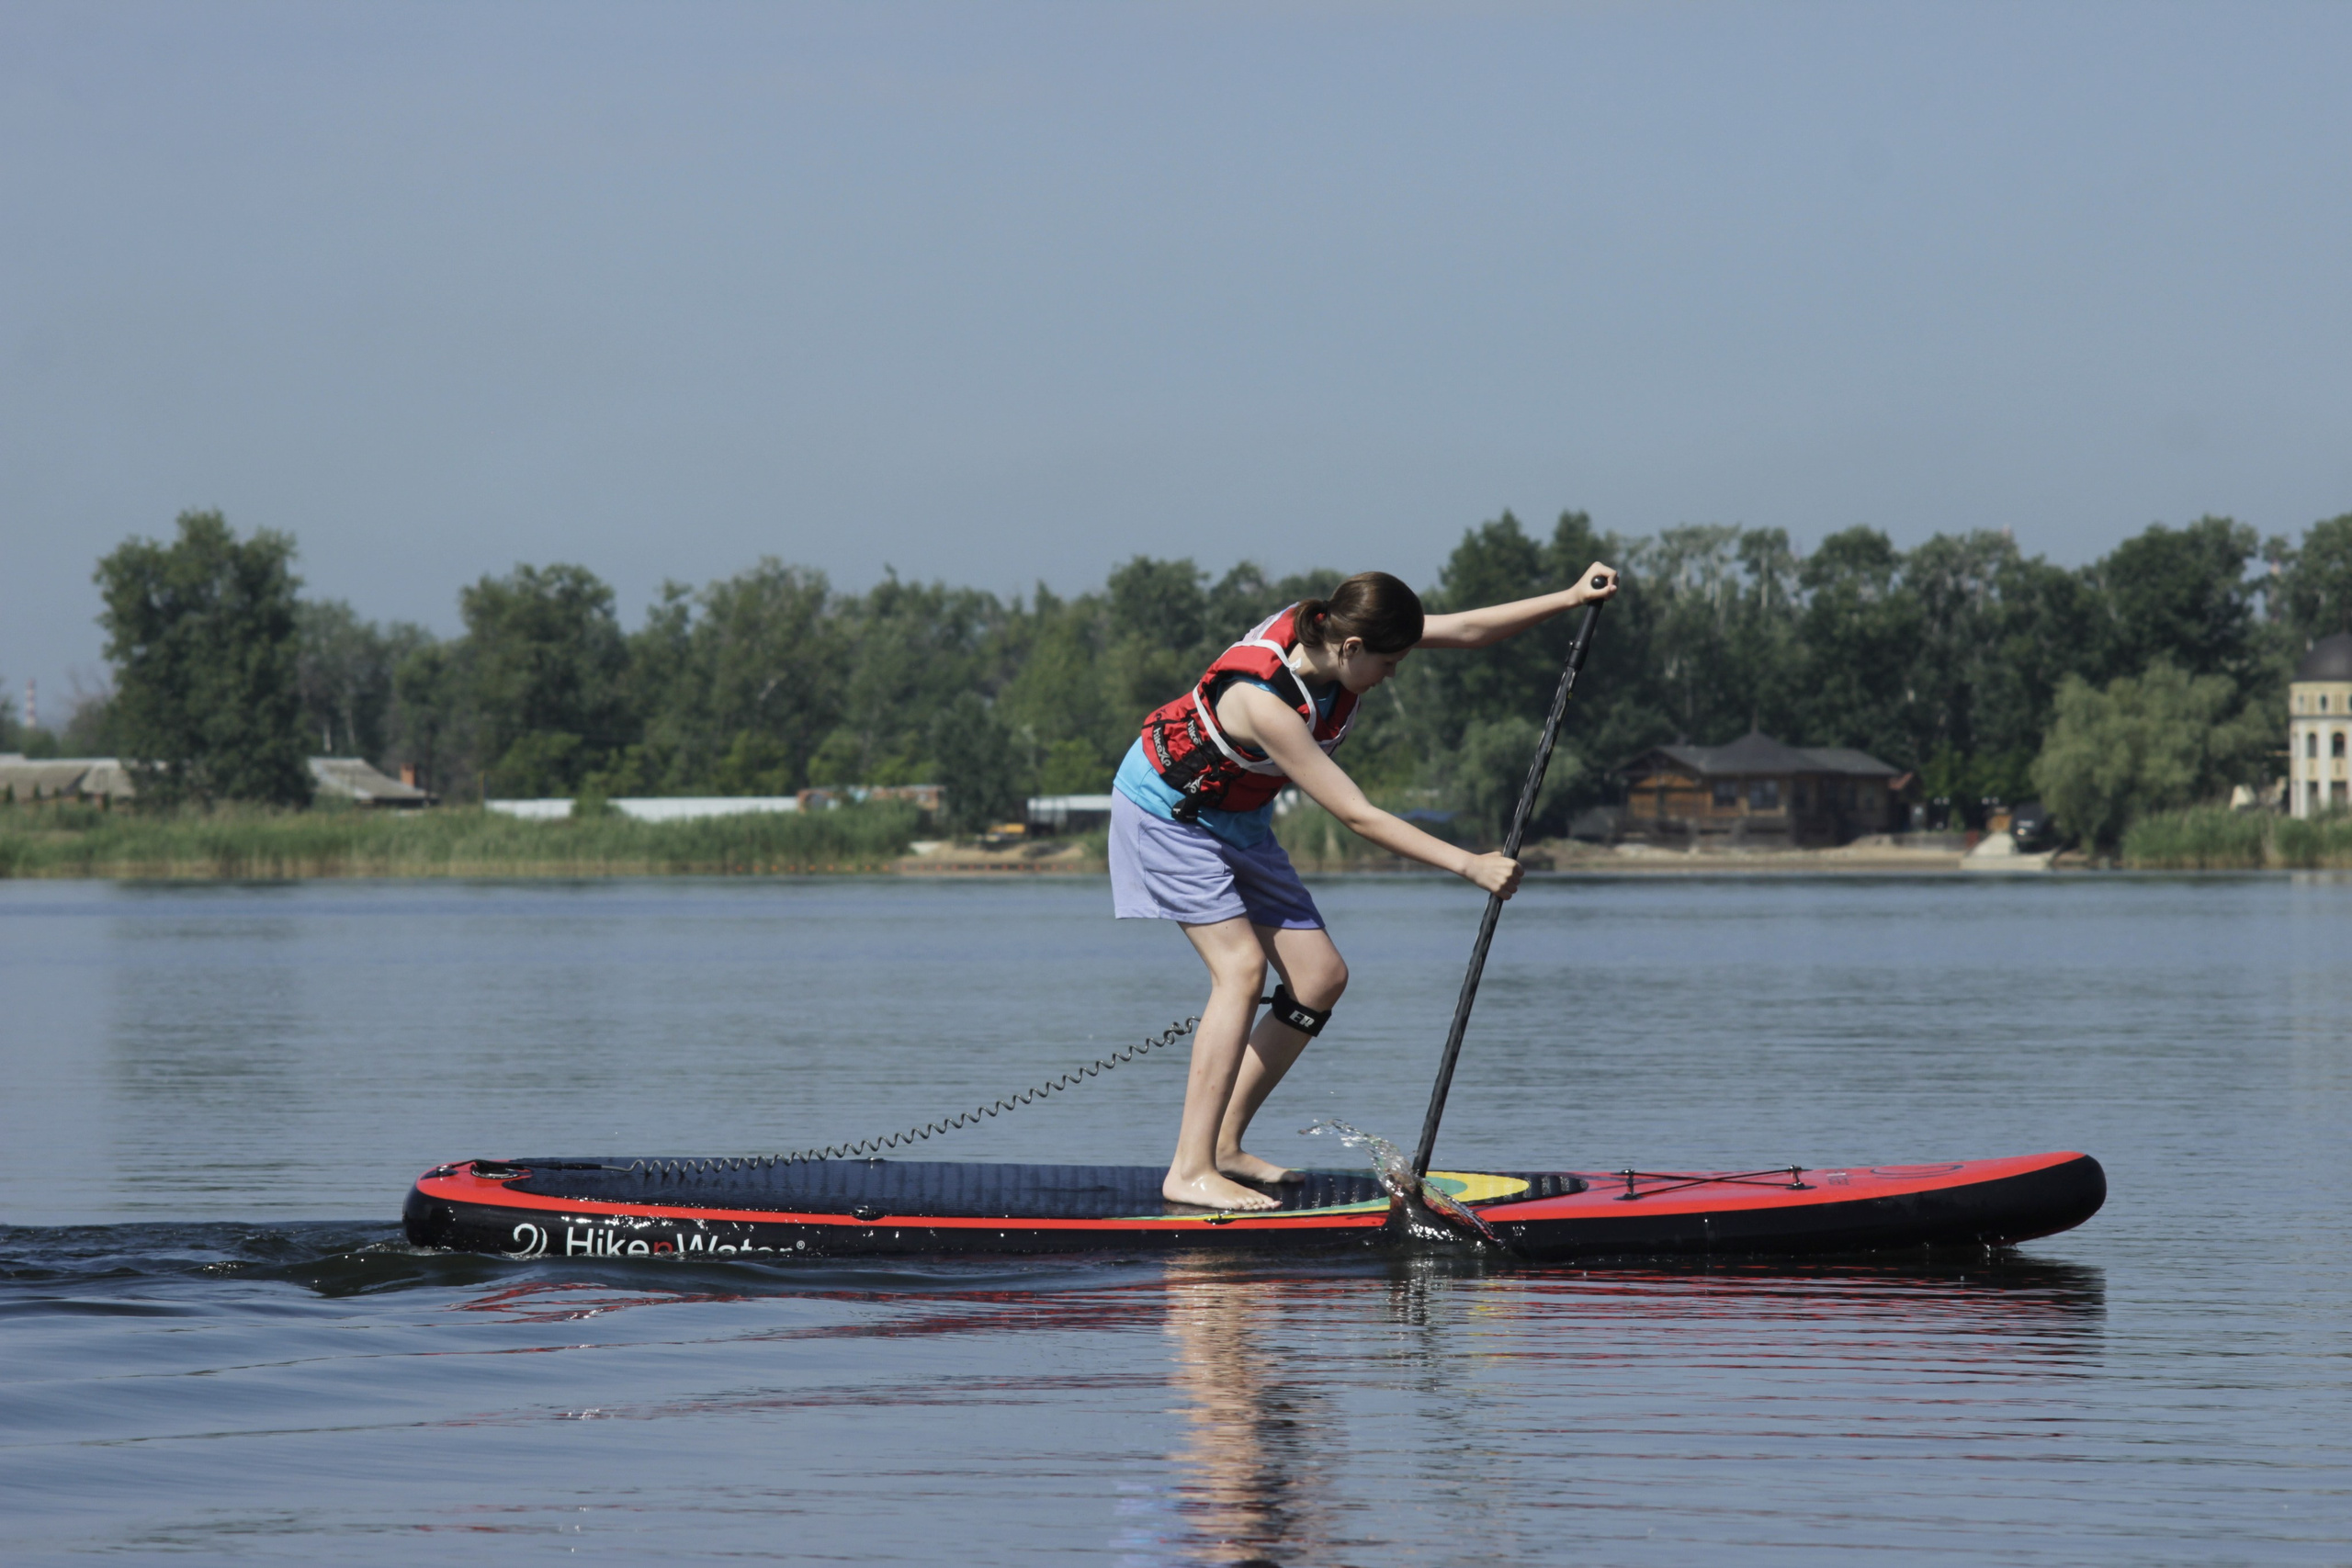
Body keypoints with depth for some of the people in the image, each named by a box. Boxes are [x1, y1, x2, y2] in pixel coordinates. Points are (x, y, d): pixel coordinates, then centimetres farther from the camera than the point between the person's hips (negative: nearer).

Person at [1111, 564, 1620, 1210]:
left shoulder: (1331, 628, -15)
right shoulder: (1263, 701, -38)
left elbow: (1465, 629, -6)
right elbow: (1358, 816, -35)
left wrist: (1570, 598, -12)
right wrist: (1470, 866, -33)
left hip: (1238, 820, 9)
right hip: (1168, 810, -9)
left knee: (1320, 977, 1)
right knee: (1243, 966, -23)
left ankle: (1224, 1145, 7)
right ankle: (1190, 1171, -24)